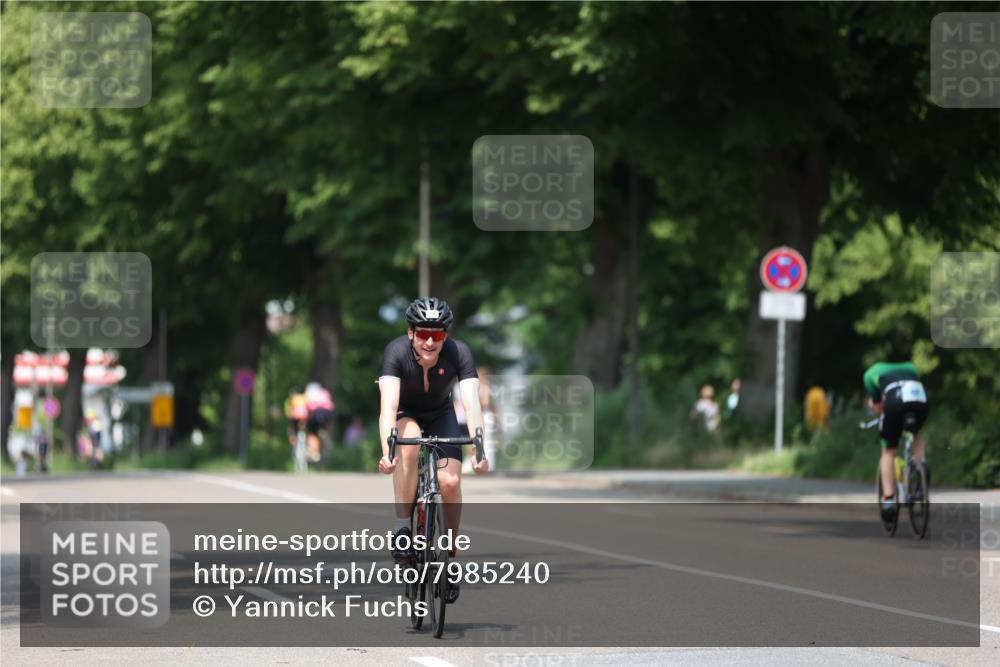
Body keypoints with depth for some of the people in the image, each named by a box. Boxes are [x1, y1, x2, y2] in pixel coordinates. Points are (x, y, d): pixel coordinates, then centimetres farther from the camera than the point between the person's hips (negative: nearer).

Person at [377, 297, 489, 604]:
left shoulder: (459, 353, -28)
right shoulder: (396, 352, -31)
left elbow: (471, 404, -37)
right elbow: (388, 406, -41)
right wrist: (387, 452, -56)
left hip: (441, 415, 1)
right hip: (405, 415, -1)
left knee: (450, 482, -19)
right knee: (408, 441, -36)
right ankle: (402, 527, -26)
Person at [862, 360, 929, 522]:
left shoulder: (871, 373, 30)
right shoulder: (910, 368, 41)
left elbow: (877, 406, 28)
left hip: (895, 401, -3)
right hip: (921, 399, 3)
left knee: (888, 451, 15)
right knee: (917, 433, 35)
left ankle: (888, 499, 3)